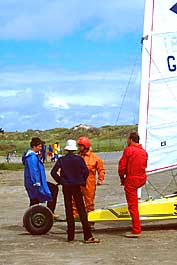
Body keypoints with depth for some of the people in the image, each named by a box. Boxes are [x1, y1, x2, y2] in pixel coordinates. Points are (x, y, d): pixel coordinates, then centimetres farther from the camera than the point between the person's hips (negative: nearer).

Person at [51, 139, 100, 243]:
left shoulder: (61, 160, -1)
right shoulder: (79, 159, -5)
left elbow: (53, 172, -6)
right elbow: (86, 172, -10)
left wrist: (61, 181, 7)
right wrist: (82, 182, 6)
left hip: (66, 187, 2)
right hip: (76, 187, -2)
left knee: (69, 210, 8)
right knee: (82, 210, -2)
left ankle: (71, 236, 8)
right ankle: (88, 236, -8)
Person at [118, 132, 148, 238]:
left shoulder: (128, 150, -10)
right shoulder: (144, 151, 9)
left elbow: (122, 166, -10)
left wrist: (122, 178, 6)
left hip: (131, 179, -7)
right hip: (142, 179, 7)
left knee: (133, 205, -3)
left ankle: (136, 231, -4)